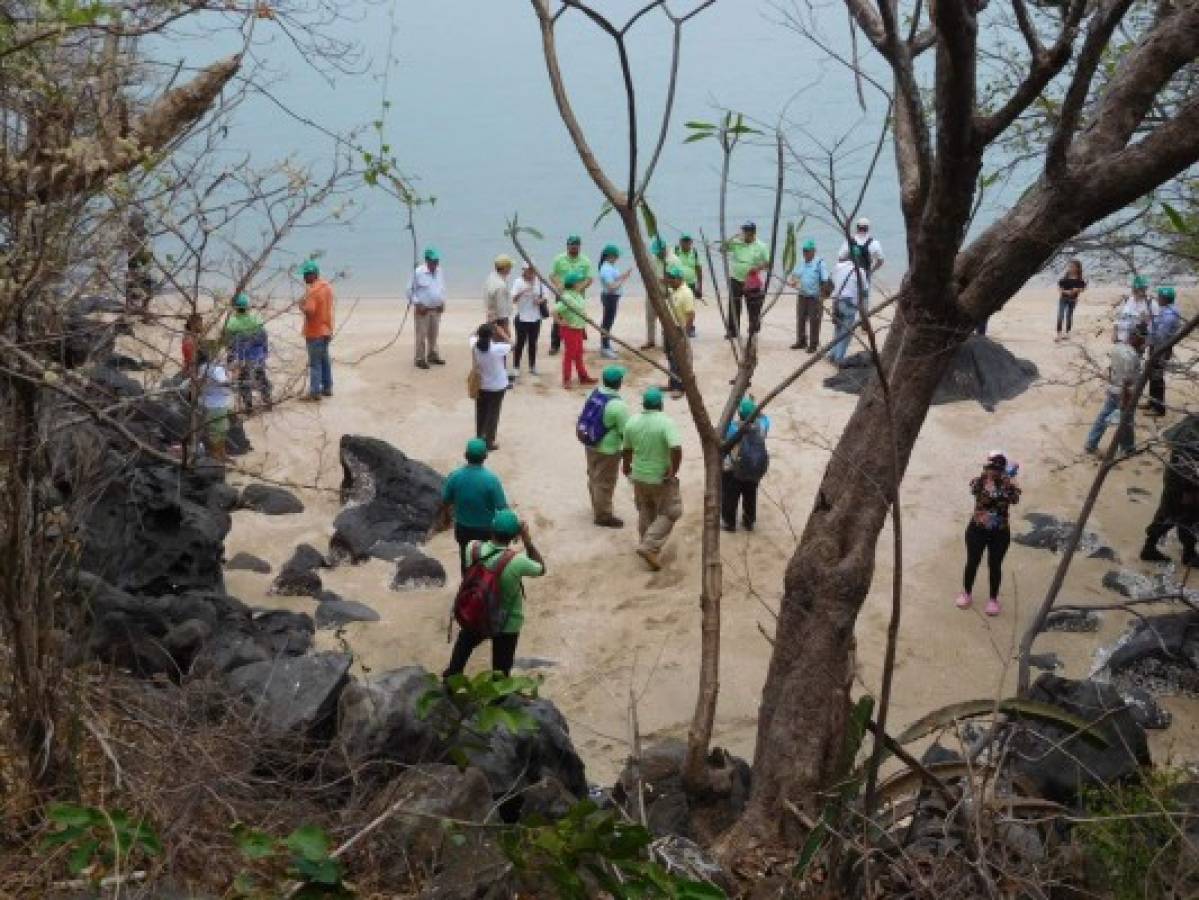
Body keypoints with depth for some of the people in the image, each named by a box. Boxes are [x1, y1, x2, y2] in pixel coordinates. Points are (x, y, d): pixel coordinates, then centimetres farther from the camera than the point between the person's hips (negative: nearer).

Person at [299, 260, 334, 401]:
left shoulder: (312, 291, -21)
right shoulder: (327, 286, 7)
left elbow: (309, 311, -28)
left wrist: (302, 307, -11)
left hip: (314, 332, -8)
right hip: (326, 330, 8)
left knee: (315, 363, -3)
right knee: (325, 359, 17)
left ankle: (314, 392, -1)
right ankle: (327, 388, 24)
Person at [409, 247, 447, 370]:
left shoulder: (440, 272, 4)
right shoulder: (418, 272, -14)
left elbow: (442, 288, 18)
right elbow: (410, 290, -8)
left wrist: (442, 302, 6)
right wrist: (417, 304, -15)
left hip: (436, 309, 6)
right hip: (423, 309, -6)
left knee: (433, 334, 15)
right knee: (421, 335, -3)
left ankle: (432, 355, 29)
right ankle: (419, 359, 4)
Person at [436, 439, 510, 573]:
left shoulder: (454, 476, -16)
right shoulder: (491, 479, -25)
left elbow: (445, 502, -2)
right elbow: (503, 509, -20)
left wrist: (446, 517, 18)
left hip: (463, 527, 3)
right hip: (486, 528, -3)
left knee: (466, 557, 24)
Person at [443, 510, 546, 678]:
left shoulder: (473, 548, -21)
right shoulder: (516, 561, -32)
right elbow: (541, 569, -12)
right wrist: (528, 541, -16)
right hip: (507, 624, -4)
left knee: (463, 646, 33)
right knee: (500, 671, 16)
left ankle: (450, 678, 55)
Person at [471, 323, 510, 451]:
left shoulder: (474, 347, -16)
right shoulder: (497, 349, -27)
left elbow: (473, 336, 7)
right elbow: (511, 346, -9)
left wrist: (482, 329, 0)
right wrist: (501, 333, -4)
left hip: (480, 385, 4)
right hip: (497, 386, -4)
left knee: (480, 412, 19)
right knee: (493, 413, 8)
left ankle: (479, 437, 31)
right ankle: (489, 441, 11)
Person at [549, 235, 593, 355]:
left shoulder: (585, 261, 1)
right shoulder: (559, 259, 2)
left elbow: (589, 279, -2)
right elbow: (552, 275, 2)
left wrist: (581, 286, -21)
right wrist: (558, 284, -18)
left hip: (578, 296, 0)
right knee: (558, 321, 0)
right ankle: (555, 345, 8)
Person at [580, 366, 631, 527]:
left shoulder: (595, 393, -4)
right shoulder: (617, 405, -27)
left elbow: (584, 418, 7)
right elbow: (625, 432, -19)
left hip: (590, 444, 8)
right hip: (607, 449, -8)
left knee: (594, 476, 24)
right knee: (605, 482, 7)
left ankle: (597, 506, 42)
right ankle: (603, 516, 19)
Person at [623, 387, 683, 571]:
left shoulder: (632, 422, -3)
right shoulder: (666, 422, -20)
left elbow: (628, 449, 10)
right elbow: (676, 449, -32)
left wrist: (626, 466, 28)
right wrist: (673, 471, -18)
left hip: (639, 475, 6)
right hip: (661, 478, -5)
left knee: (646, 511, 22)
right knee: (669, 513, 9)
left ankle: (649, 549, 31)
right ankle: (649, 547, -3)